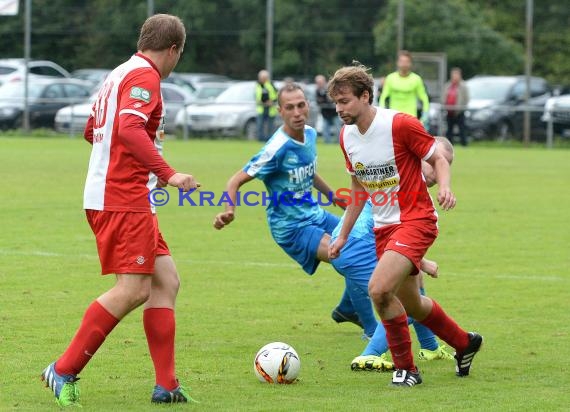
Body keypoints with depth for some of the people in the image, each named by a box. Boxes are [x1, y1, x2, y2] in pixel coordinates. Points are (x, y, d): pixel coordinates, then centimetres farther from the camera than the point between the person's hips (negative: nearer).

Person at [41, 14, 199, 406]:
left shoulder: (120, 74, 19)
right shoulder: (144, 75, -11)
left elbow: (92, 131, 30)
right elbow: (129, 128, -27)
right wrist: (167, 173, -30)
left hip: (129, 199, 11)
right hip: (122, 200, -11)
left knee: (166, 281, 7)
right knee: (133, 290, -13)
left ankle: (166, 385, 4)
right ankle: (64, 371, -7)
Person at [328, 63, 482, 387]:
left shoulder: (400, 124, -17)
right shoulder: (347, 136, 4)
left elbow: (438, 159, -7)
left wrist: (445, 187, -27)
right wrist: (343, 236, 18)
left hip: (416, 220, -8)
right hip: (383, 227, 8)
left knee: (379, 290, -24)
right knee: (411, 304, 15)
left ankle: (406, 368, -8)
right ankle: (465, 343, 41)